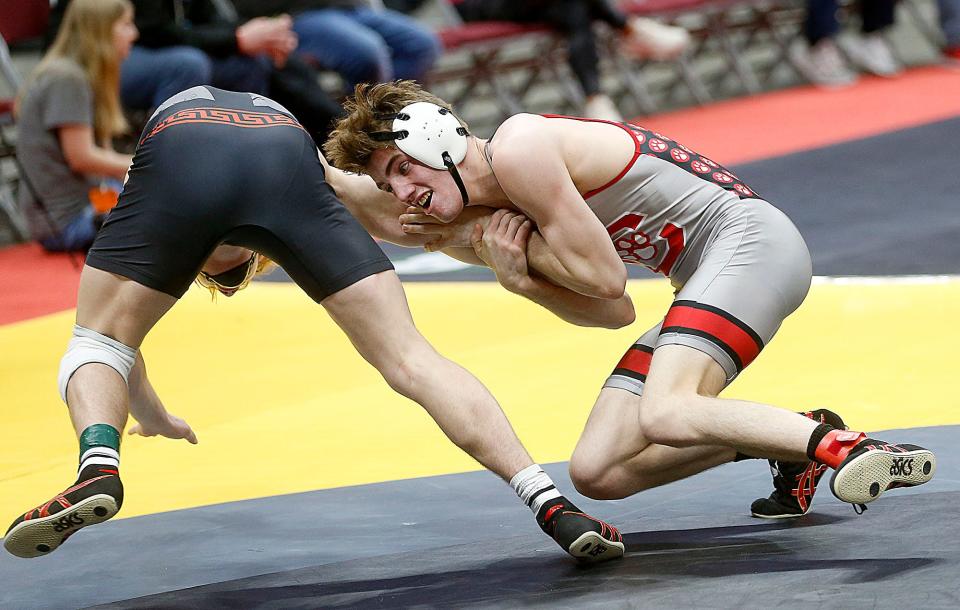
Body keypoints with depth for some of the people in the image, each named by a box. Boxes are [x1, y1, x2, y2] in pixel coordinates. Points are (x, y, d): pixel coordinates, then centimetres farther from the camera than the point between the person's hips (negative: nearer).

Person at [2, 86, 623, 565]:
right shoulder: (286, 119, 48)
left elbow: (114, 341, 49)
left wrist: (154, 419, 62)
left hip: (177, 155, -1)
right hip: (289, 162, 1)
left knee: (99, 339, 17)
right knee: (408, 356, 2)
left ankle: (100, 465, -14)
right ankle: (550, 502, -11)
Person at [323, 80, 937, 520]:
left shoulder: (517, 147, -14)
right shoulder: (487, 218, 14)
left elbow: (606, 277, -16)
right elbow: (614, 313, 11)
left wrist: (515, 238, -2)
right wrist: (517, 274, -4)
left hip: (748, 235, -10)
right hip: (701, 280, 10)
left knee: (662, 415, -33)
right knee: (598, 471, 5)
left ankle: (845, 445, -32)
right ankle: (795, 443, 9)